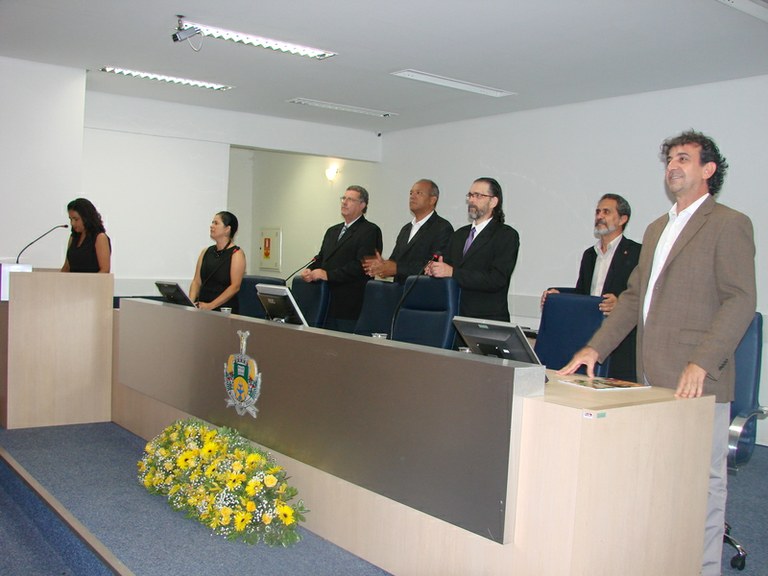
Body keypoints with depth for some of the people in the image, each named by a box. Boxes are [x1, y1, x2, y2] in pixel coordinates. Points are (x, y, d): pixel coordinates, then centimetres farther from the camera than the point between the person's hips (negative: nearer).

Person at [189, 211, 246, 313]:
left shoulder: (236, 254, -2)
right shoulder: (206, 252, 15)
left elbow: (235, 286, -11)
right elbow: (196, 281, 11)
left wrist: (211, 305, -18)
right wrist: (191, 302, -8)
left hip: (225, 309, -4)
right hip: (202, 308, 4)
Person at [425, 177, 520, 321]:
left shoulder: (507, 235, -1)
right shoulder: (459, 234, 21)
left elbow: (496, 280, -13)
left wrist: (452, 272, -16)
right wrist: (435, 269, -5)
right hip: (455, 315, 5)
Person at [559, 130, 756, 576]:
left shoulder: (728, 225, -3)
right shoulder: (657, 229, 21)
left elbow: (742, 300, -11)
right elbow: (635, 296, 21)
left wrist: (702, 363, -20)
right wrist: (596, 347, 11)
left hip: (697, 380, -7)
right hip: (654, 376, 7)